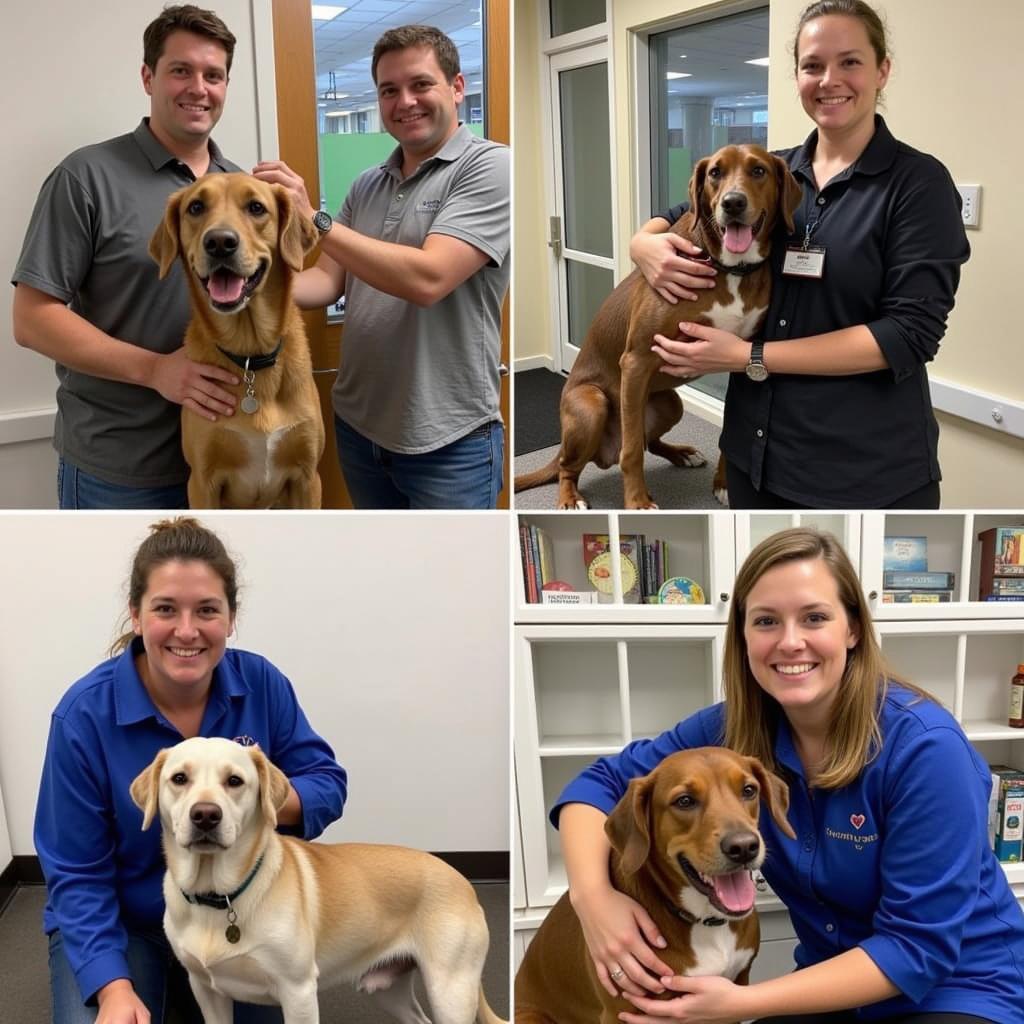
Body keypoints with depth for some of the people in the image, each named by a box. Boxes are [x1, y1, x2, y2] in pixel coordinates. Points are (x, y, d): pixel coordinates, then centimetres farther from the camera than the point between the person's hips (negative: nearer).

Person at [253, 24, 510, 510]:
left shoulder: (489, 167, -12)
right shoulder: (366, 185, 9)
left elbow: (427, 279, -24)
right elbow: (328, 280, 7)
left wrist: (315, 220, -24)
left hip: (448, 441, -6)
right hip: (358, 425, 7)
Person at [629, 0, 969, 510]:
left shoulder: (919, 182, -8)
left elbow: (911, 333, -16)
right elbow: (675, 221, 15)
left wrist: (749, 356, -20)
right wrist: (648, 246, -10)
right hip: (755, 451, 5)